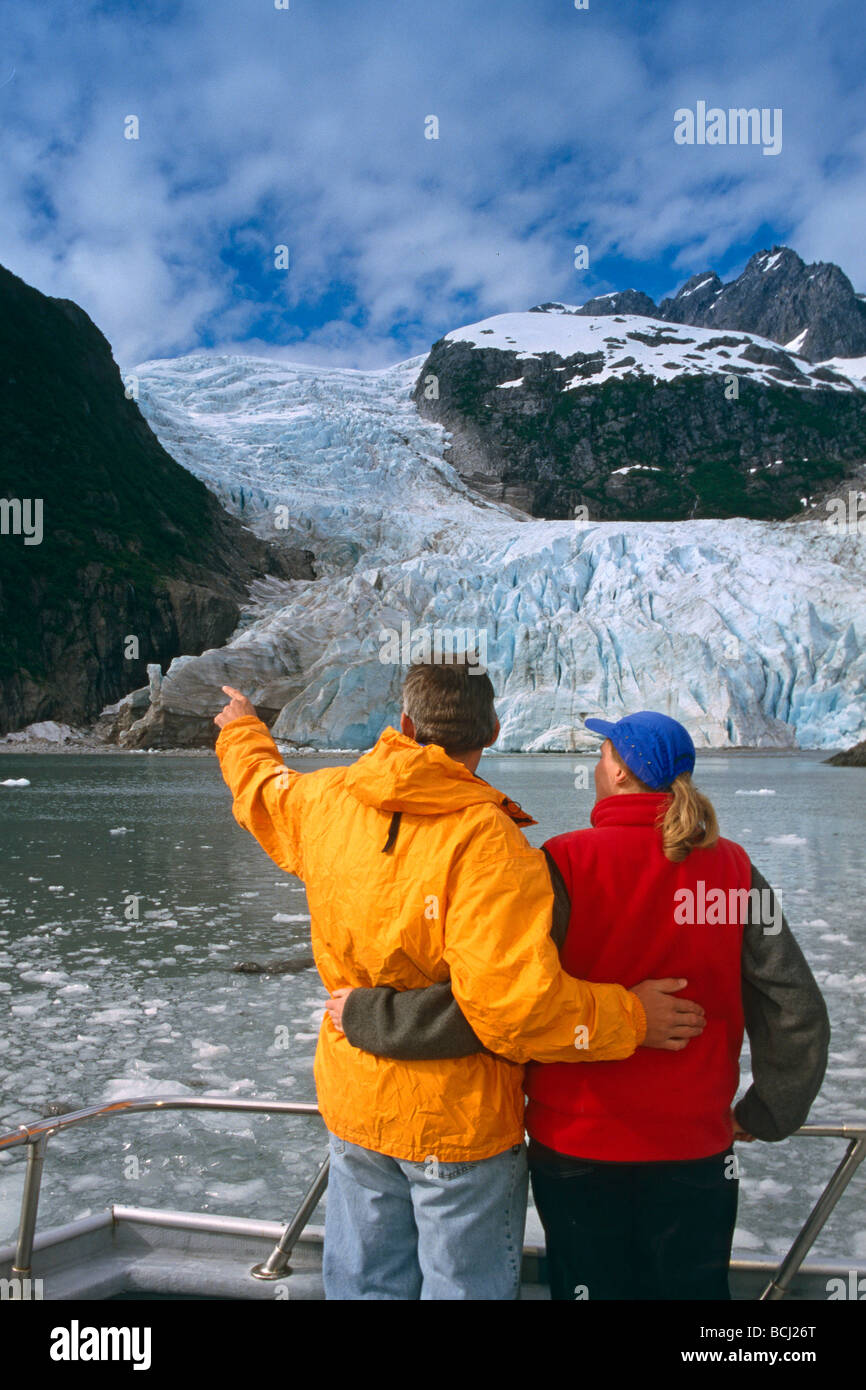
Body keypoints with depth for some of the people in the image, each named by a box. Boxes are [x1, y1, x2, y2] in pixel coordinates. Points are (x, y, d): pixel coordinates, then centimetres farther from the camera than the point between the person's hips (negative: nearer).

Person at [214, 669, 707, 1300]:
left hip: (354, 1107, 6)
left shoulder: (322, 801, -6)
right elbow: (514, 1005, -33)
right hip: (460, 1120, -5)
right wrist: (629, 1015, -18)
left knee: (364, 1285, 22)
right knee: (464, 1287, 14)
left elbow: (261, 787, 18)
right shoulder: (486, 842, -26)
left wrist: (243, 730, 40)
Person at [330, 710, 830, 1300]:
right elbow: (798, 1013, -5)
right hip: (697, 1147, 3)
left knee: (592, 1283, 17)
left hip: (578, 1148, -2)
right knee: (693, 1287, 22)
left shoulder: (566, 864, -17)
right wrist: (765, 1116, 11)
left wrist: (365, 1015, -13)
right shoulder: (733, 868, -7)